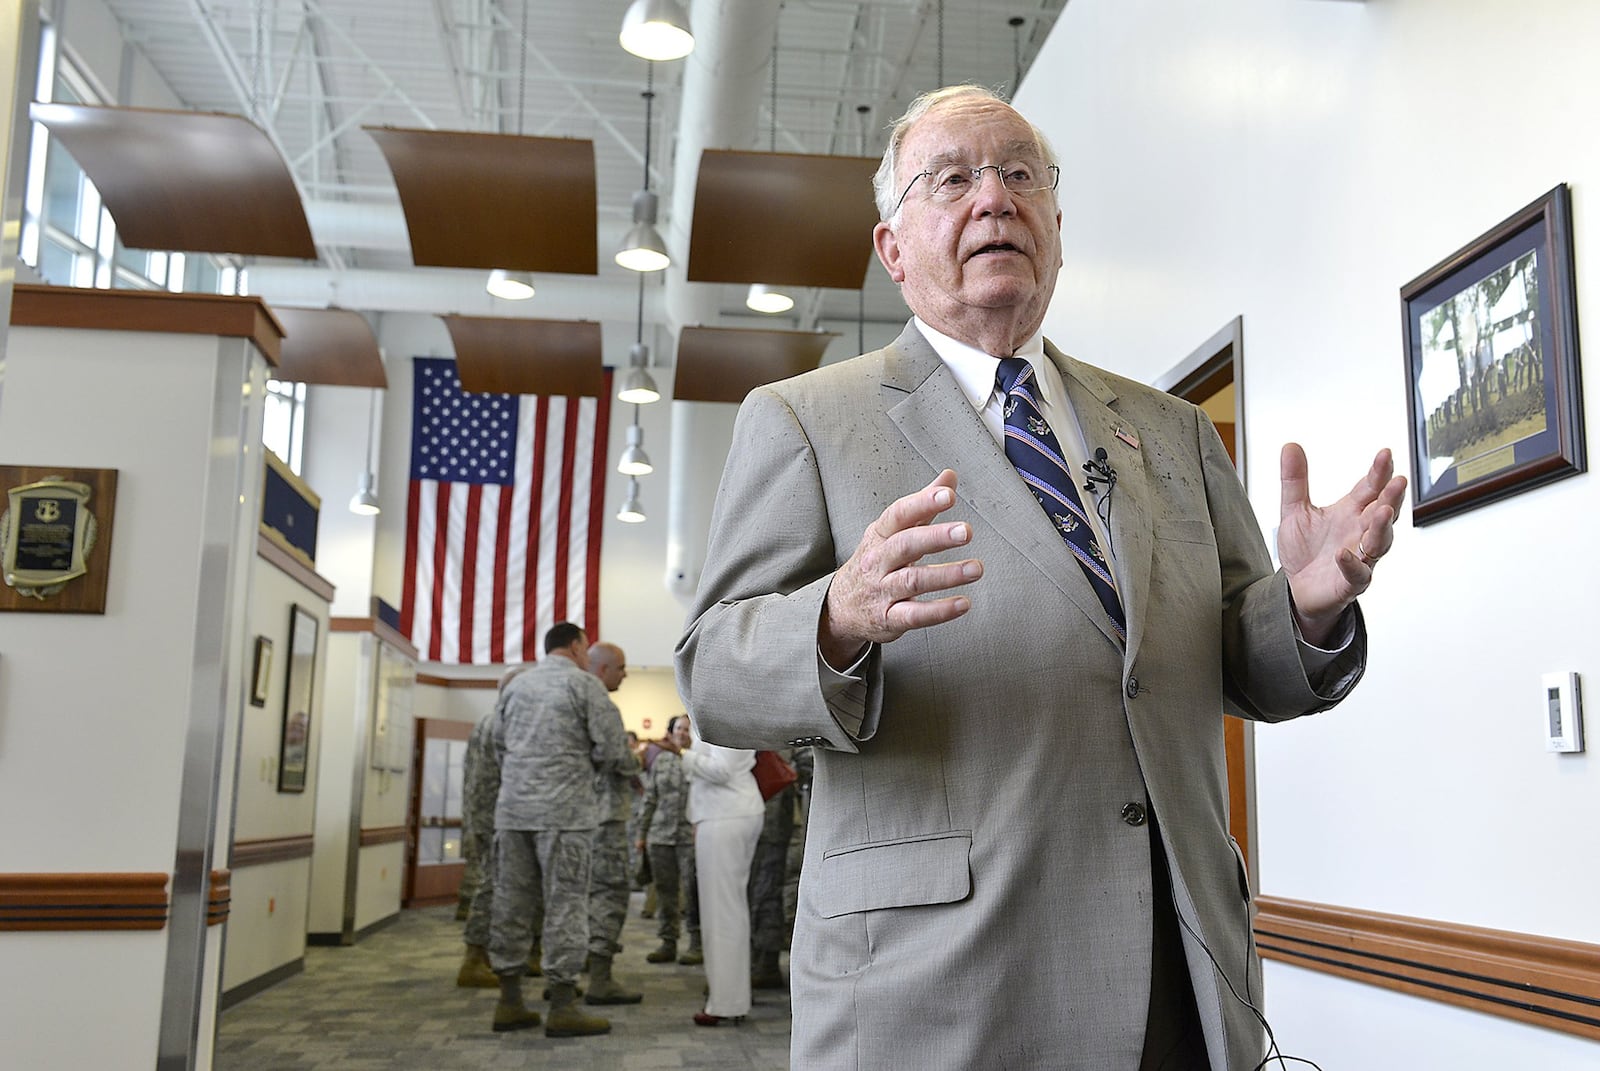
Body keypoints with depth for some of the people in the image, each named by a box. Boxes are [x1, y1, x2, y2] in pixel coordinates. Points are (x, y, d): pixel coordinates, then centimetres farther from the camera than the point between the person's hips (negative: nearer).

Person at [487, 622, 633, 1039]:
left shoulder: (515, 685, 17)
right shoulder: (585, 683, -2)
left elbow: (500, 746, 20)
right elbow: (612, 750, -6)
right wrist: (628, 765, 14)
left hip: (513, 808, 6)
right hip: (563, 810, -6)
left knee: (512, 901, 8)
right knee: (565, 903, -3)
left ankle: (509, 1002, 13)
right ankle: (562, 1007, -2)